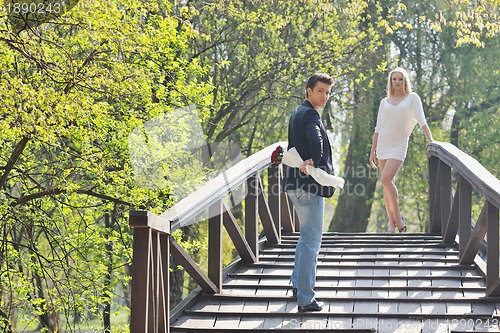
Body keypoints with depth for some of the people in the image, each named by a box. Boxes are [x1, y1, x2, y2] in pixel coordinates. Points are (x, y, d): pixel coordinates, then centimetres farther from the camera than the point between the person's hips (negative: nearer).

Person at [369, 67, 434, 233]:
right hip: (383, 145, 4)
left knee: (386, 180, -20)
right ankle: (392, 221, 9)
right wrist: (372, 151, 10)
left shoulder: (412, 98, 3)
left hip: (399, 145, -4)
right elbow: (378, 128, 14)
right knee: (387, 183, 3)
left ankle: (397, 217, -7)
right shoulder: (385, 102, 12)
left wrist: (431, 141, -14)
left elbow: (422, 121, -4)